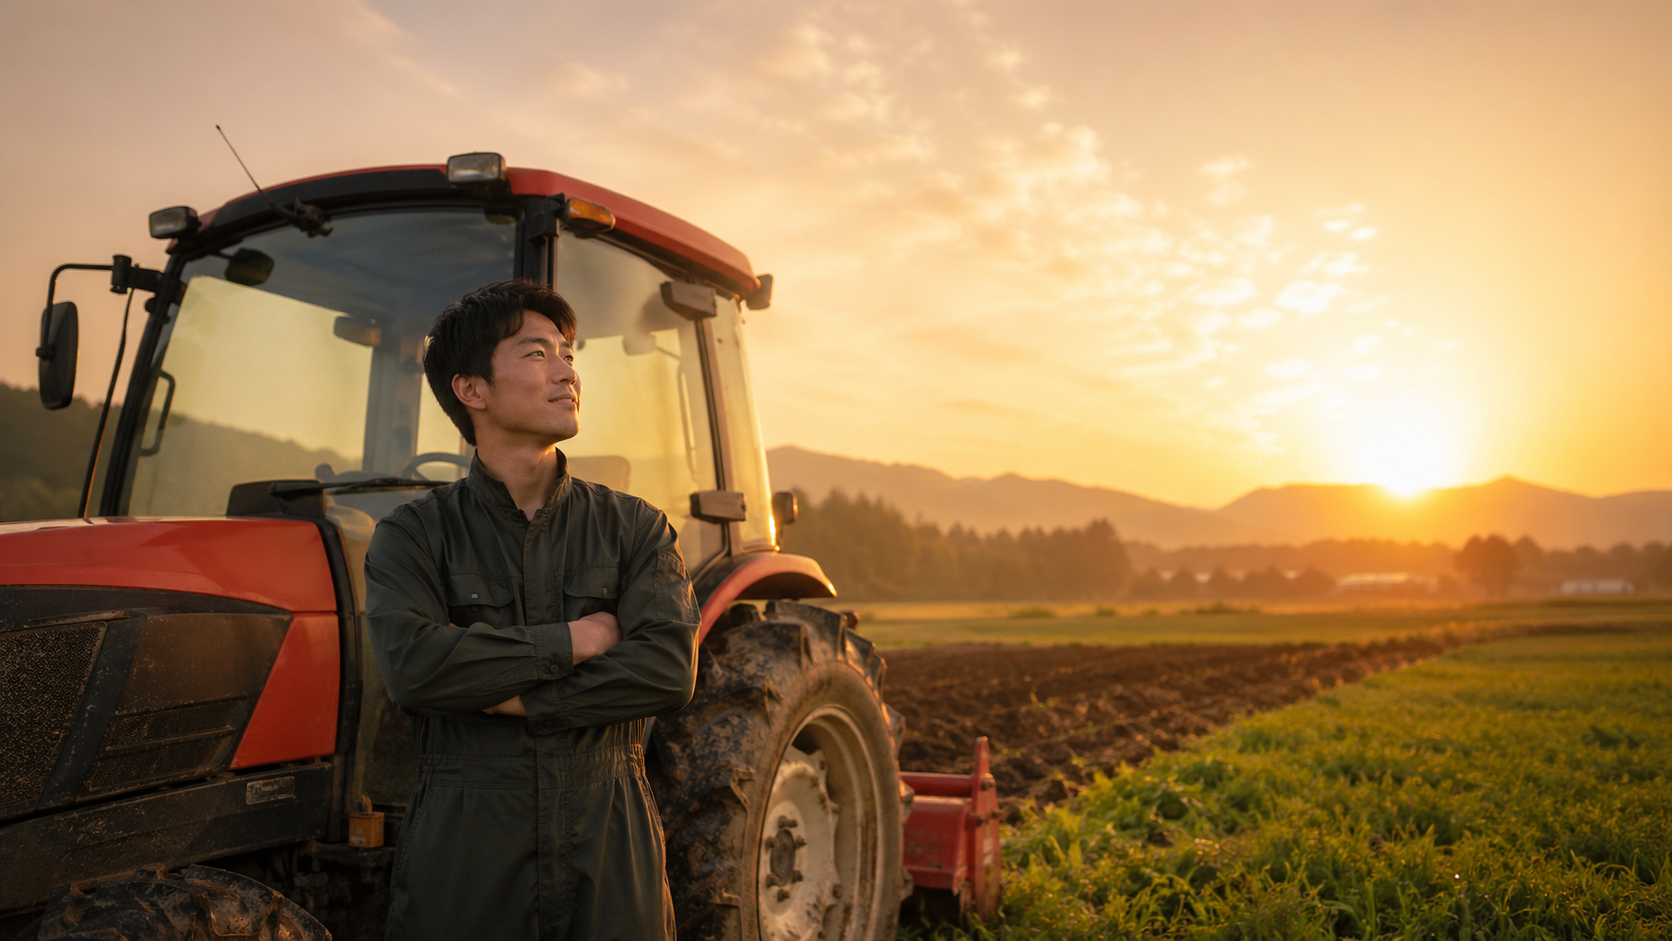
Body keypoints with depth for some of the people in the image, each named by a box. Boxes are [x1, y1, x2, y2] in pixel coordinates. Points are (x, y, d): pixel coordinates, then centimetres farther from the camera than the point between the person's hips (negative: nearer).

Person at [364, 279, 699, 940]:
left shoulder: (636, 529, 3)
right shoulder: (413, 535, 0)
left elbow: (669, 670, -10)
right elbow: (410, 665, -17)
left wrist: (509, 694, -14)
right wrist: (572, 641, -13)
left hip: (610, 857, 1)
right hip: (462, 858, -1)